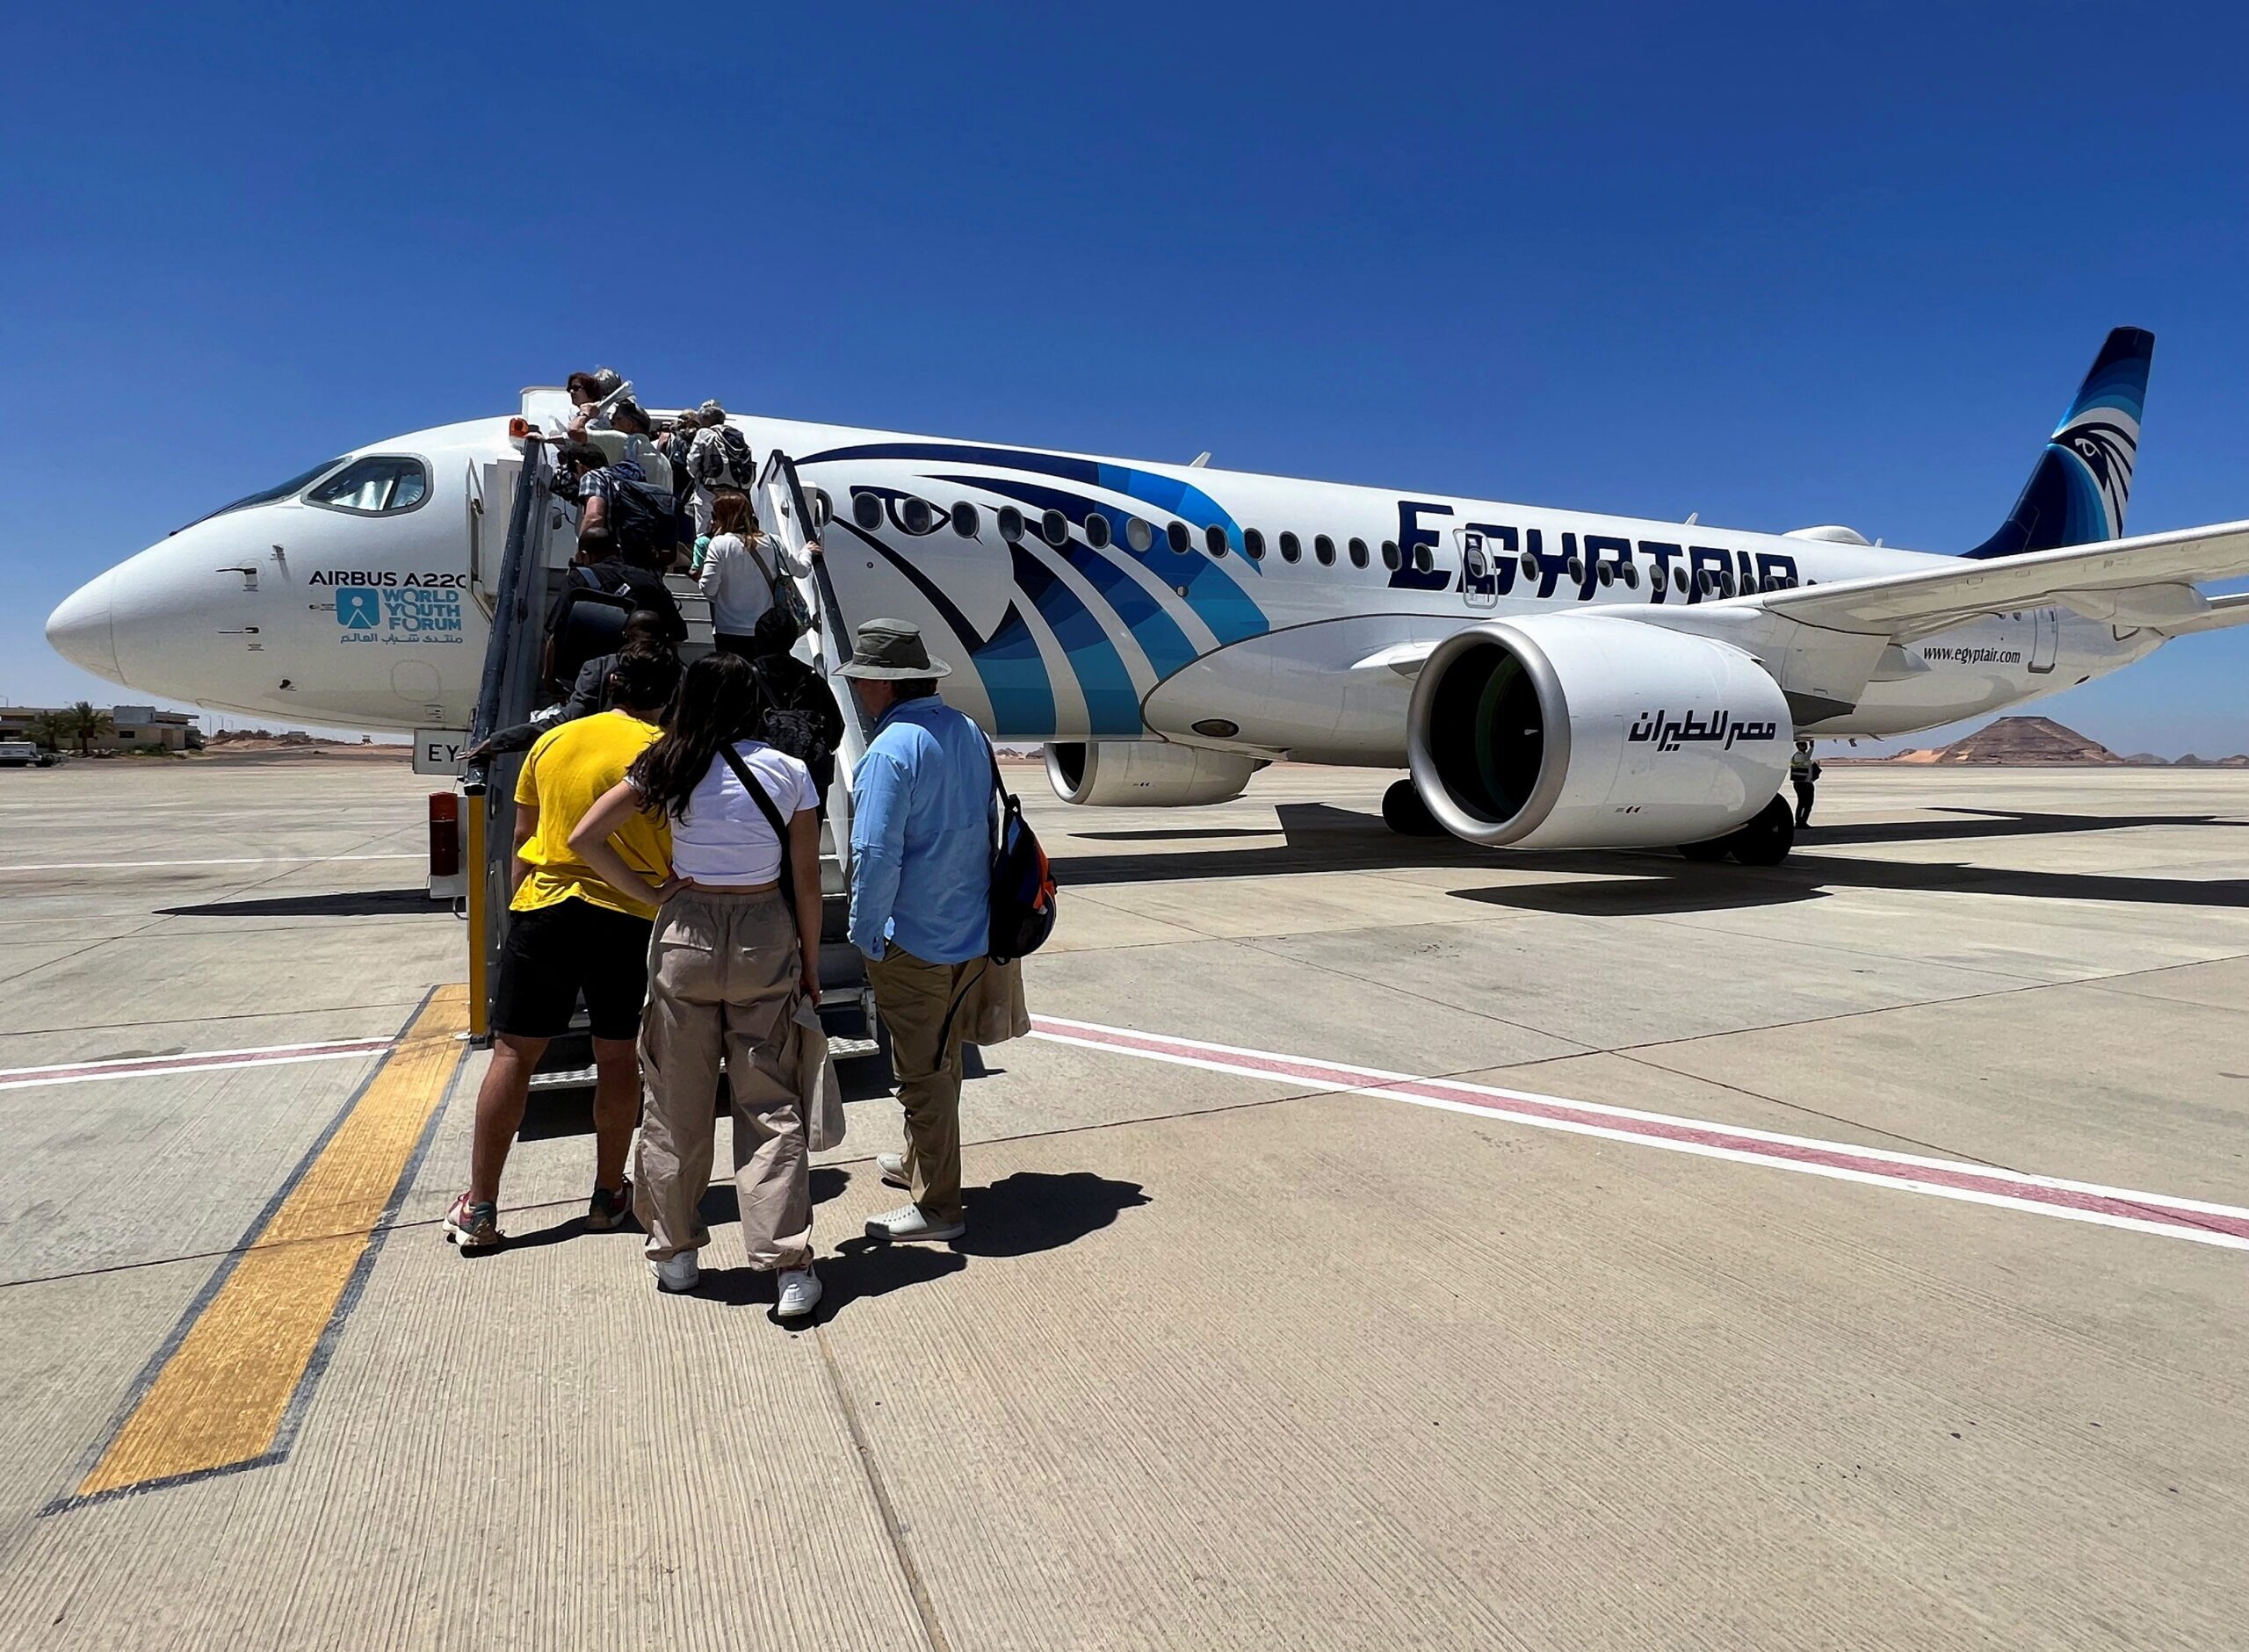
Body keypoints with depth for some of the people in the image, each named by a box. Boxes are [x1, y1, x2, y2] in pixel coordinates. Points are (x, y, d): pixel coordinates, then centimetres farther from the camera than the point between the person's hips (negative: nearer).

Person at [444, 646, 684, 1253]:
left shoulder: (551, 741, 8)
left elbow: (523, 838, 13)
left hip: (543, 908, 3)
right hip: (629, 916, -2)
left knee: (513, 1053, 8)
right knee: (617, 1058, 9)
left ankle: (479, 1209, 11)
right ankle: (608, 1196, 21)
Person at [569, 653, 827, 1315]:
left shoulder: (666, 769, -1)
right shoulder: (787, 772, -5)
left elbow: (584, 838, -4)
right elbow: (806, 882, -3)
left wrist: (648, 890, 1)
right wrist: (810, 964, 6)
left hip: (686, 933, 1)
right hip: (765, 937, -1)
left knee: (676, 1102, 14)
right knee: (770, 1105, 5)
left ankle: (675, 1251, 29)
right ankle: (789, 1266, 4)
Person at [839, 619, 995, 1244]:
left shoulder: (891, 750, -22)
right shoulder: (969, 733, 5)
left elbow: (876, 855, -26)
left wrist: (865, 934, -12)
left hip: (913, 944, -8)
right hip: (972, 934, 8)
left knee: (922, 1073, 6)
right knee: (942, 1061, 23)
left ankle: (937, 1206, 19)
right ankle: (921, 1161, 43)